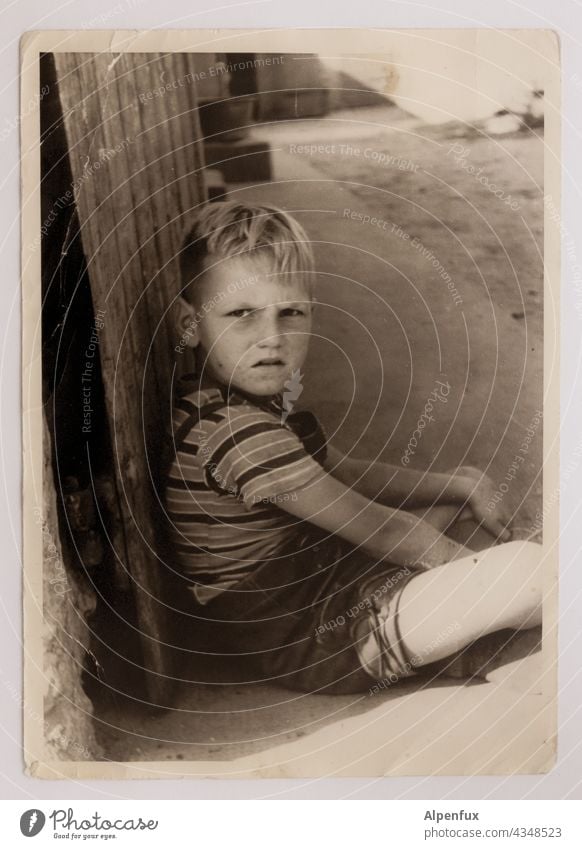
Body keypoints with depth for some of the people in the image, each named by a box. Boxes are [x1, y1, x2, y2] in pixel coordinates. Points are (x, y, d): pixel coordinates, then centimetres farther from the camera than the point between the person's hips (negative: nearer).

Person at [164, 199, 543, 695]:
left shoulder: (259, 398, 3)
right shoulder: (237, 430, -30)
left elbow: (347, 472, 12)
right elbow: (374, 527, -22)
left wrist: (462, 488, 6)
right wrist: (478, 565, -6)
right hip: (296, 640, -10)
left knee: (468, 481, 21)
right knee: (527, 571, -19)